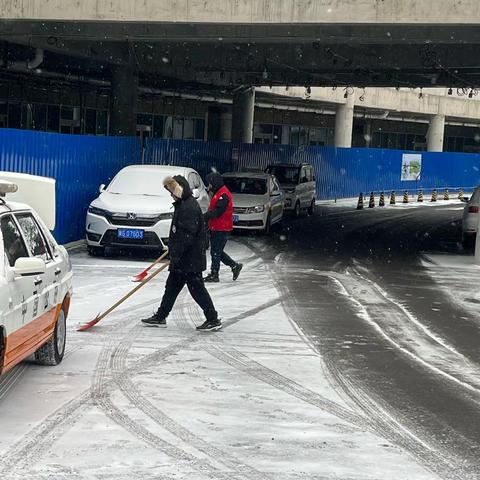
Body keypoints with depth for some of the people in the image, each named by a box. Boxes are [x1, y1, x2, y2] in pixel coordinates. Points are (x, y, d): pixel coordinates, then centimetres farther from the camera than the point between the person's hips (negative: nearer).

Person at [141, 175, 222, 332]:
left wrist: (175, 254, -25)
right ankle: (160, 317, 23)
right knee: (172, 286, 15)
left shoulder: (189, 207, -20)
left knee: (197, 289, -4)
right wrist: (174, 253, 24)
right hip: (183, 258, 11)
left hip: (191, 259, -11)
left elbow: (187, 235, -26)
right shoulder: (183, 205, 14)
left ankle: (213, 320, 2)